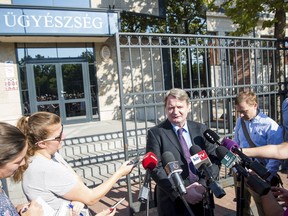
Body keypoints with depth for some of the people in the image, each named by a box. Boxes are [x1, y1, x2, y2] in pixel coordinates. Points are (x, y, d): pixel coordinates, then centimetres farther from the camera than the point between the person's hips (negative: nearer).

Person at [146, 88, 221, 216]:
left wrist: (204, 185, -14)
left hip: (202, 199, 3)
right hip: (173, 202, -3)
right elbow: (156, 168, -12)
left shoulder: (201, 129, 3)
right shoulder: (156, 133, -8)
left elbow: (214, 159, 0)